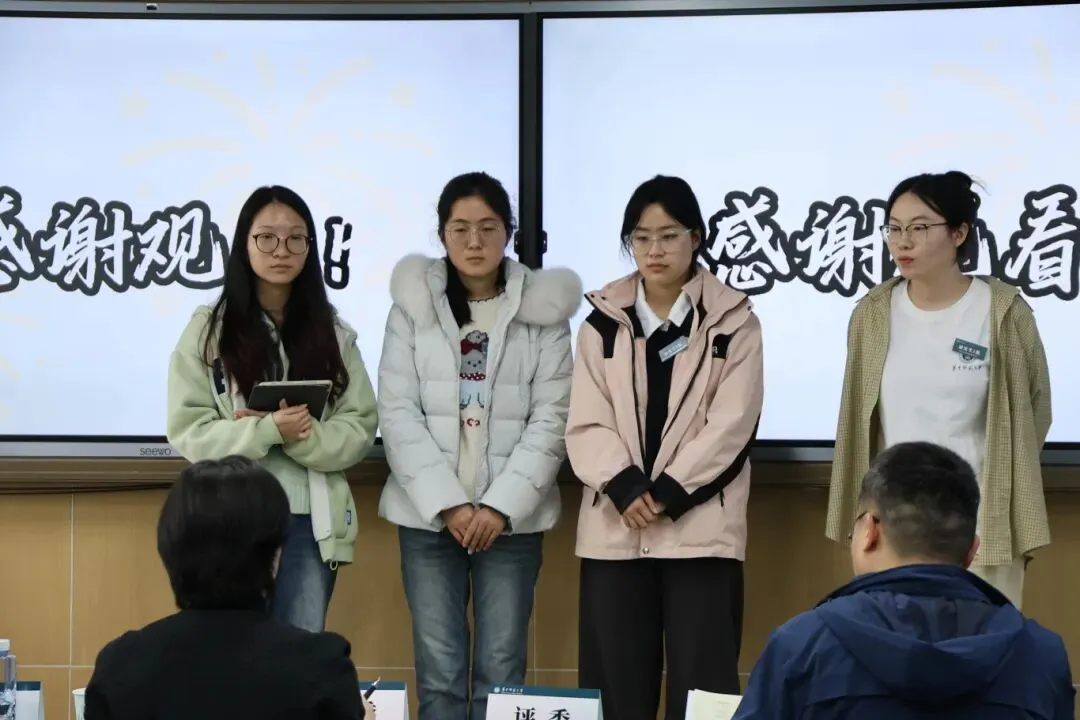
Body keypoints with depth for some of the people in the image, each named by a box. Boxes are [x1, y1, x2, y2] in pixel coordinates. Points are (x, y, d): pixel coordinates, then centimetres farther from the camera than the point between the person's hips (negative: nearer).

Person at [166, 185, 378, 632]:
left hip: (313, 523, 2)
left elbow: (360, 428, 3)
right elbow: (188, 431, -4)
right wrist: (267, 430, -19)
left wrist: (300, 437, -17)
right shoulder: (208, 329, 1)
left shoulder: (333, 332, 8)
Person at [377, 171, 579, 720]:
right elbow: (397, 413, -2)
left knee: (502, 672, 1)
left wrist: (500, 506, -11)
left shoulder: (541, 310, 2)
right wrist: (448, 503, -11)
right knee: (439, 673, 1)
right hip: (428, 514, 0)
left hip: (511, 517, 0)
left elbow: (551, 419, -2)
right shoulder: (414, 305, 3)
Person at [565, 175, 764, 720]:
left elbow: (730, 426, -5)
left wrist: (667, 495, -13)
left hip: (700, 528, -2)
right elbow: (586, 425, 2)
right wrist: (625, 488, -14)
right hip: (615, 529, 2)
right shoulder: (602, 322, 9)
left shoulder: (733, 323, 3)